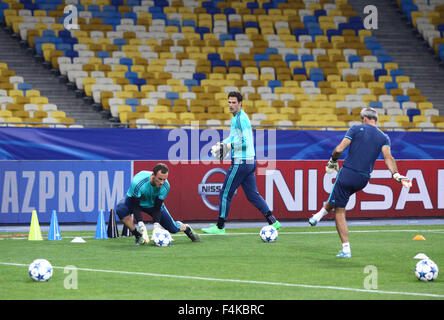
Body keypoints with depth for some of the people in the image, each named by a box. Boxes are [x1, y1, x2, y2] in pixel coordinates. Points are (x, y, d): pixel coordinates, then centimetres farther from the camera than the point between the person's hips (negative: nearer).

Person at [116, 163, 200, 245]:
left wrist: (156, 225, -33)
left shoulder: (165, 186, -28)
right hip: (134, 200, -2)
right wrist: (141, 226, -41)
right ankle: (138, 236, -20)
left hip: (153, 204, 2)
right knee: (121, 209, -36)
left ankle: (186, 228, 36)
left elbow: (157, 208, -20)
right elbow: (135, 206, -33)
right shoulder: (138, 182, -40)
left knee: (173, 229, -2)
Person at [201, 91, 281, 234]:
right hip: (249, 162, 10)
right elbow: (233, 137, 27)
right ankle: (273, 221, 7)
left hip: (241, 162, -10)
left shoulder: (241, 118, -15)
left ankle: (220, 226, 6)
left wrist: (229, 146, -19)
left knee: (225, 194, -1)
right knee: (252, 194, 12)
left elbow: (246, 142, -22)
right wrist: (221, 144, 11)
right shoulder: (236, 118, 16)